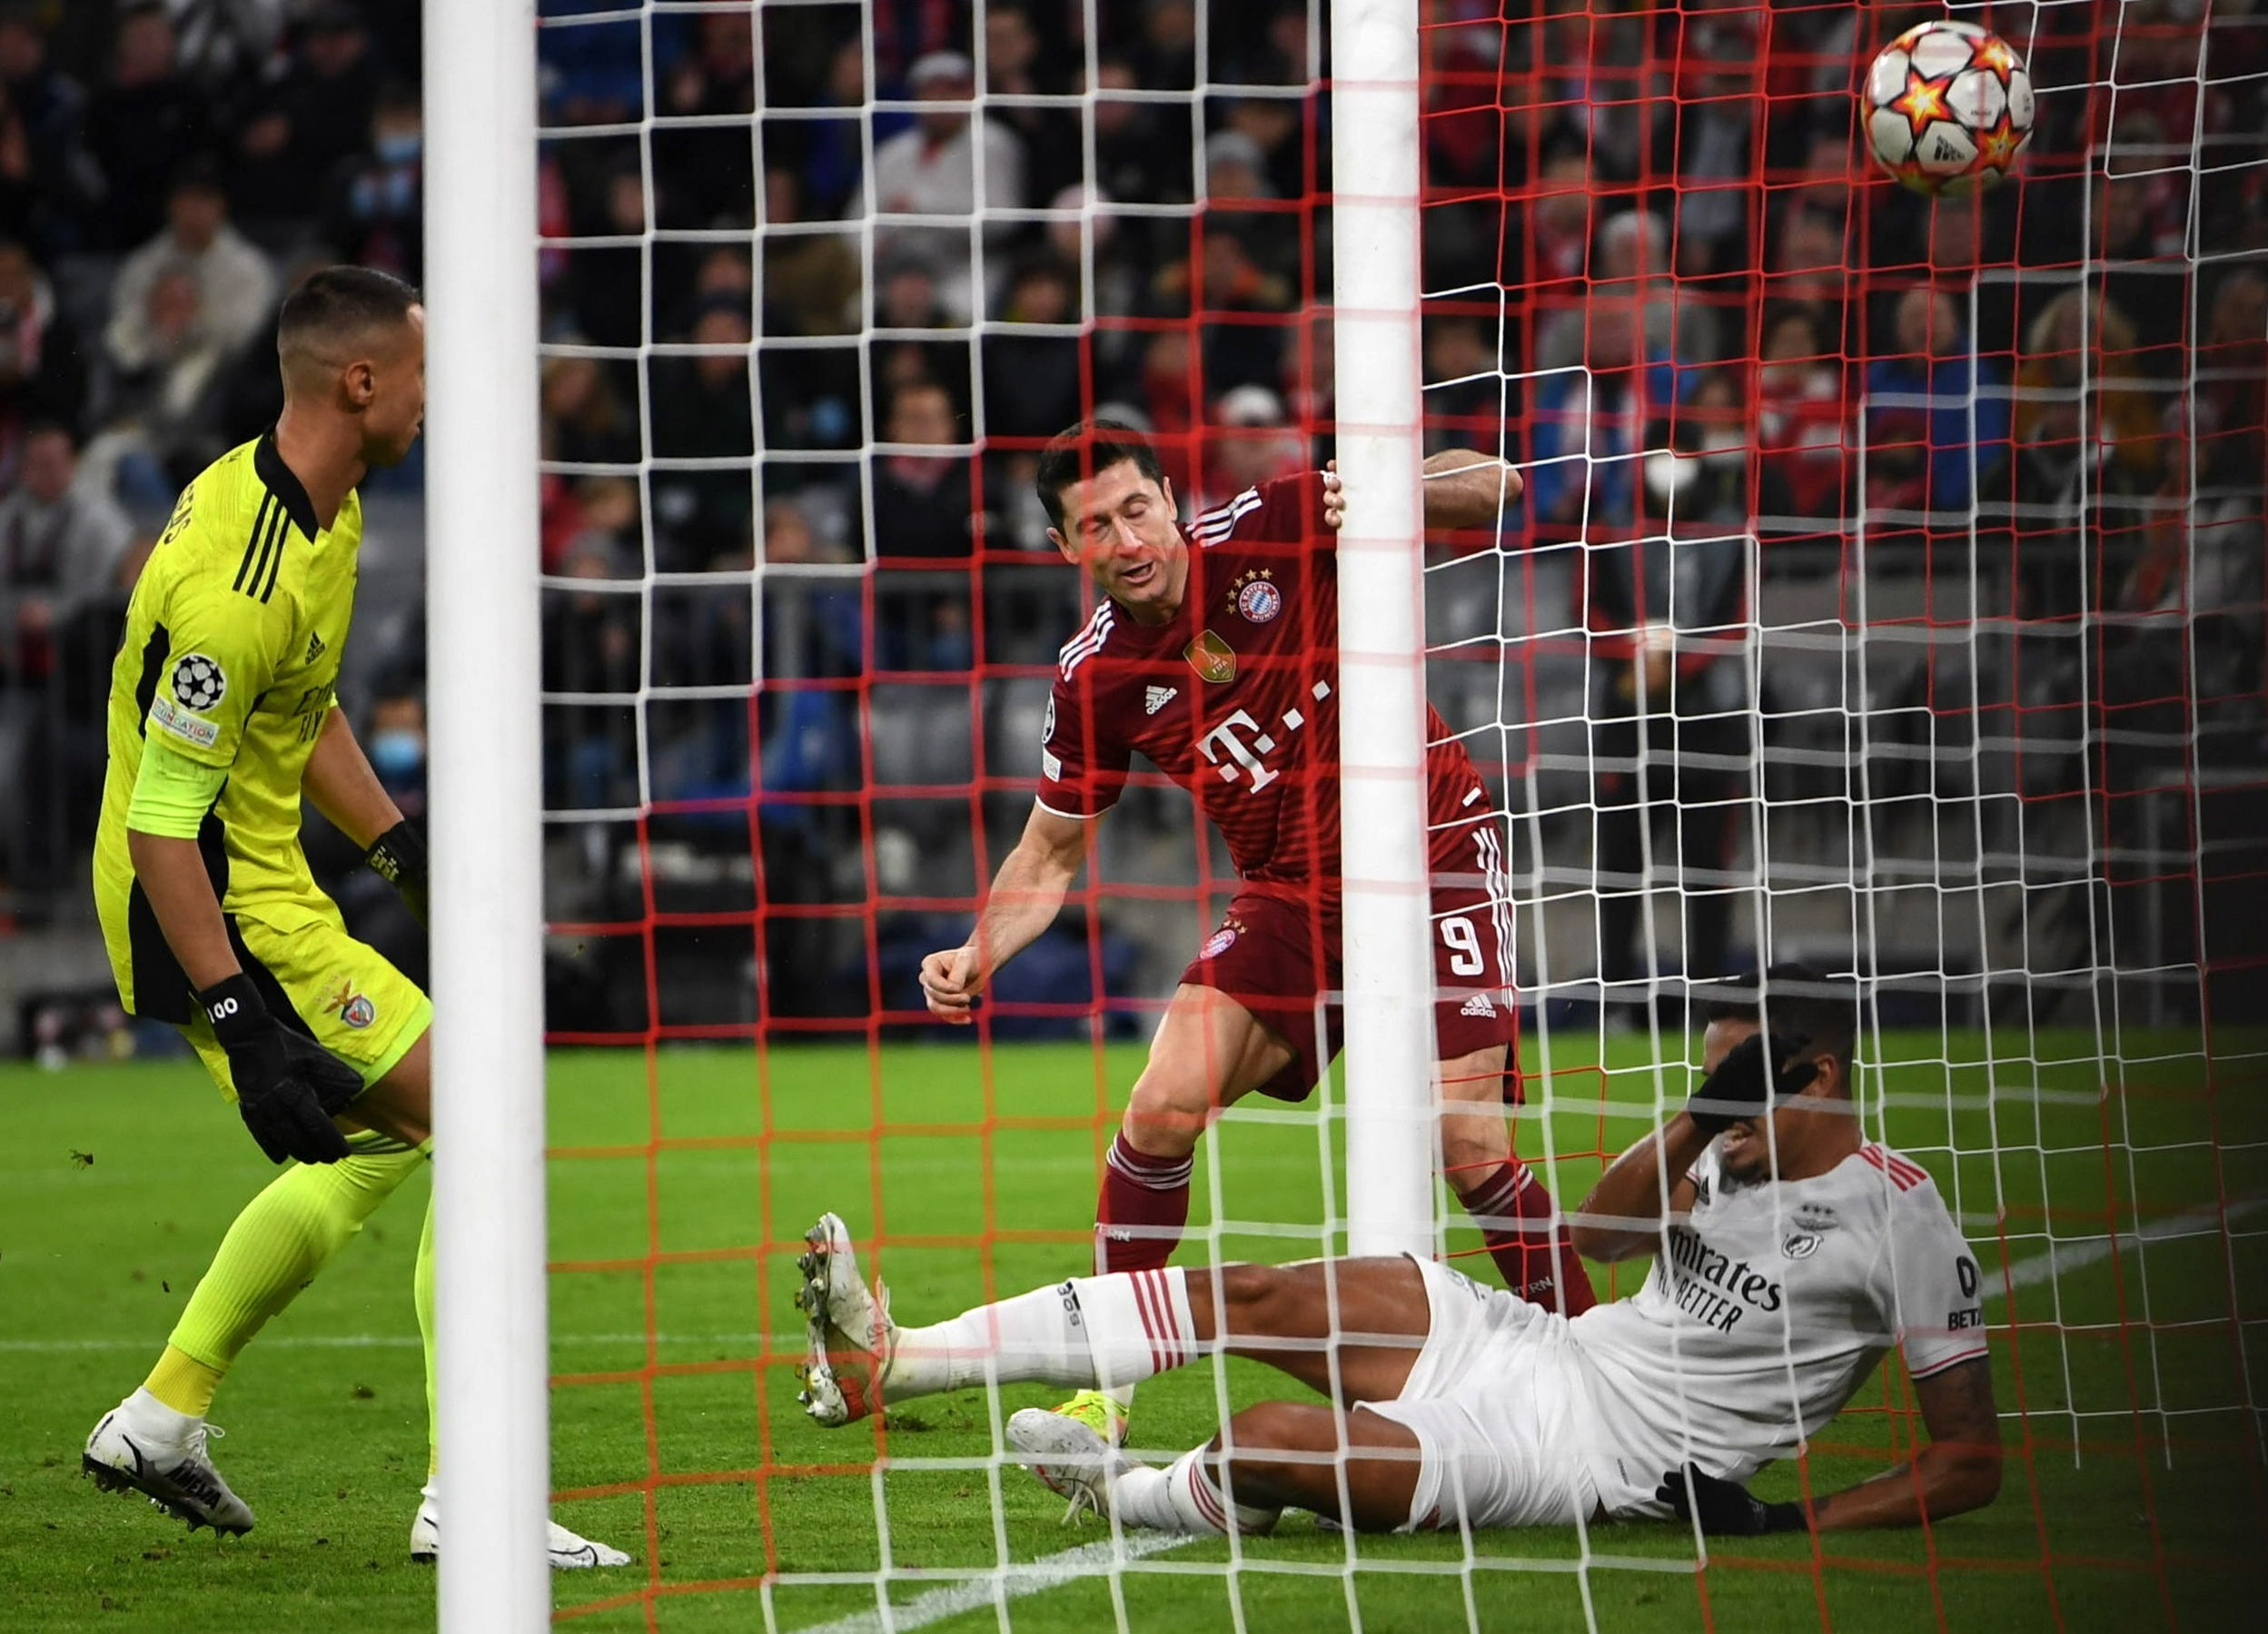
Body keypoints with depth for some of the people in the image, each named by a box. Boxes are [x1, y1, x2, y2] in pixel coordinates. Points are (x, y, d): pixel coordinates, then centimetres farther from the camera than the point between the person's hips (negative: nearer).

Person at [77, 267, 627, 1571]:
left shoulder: (330, 508, 4)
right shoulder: (240, 583, -28)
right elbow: (162, 826, -27)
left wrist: (400, 842, 17)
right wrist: (242, 1024, -29)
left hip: (264, 887, 10)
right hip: (222, 921, -10)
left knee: (376, 1147, 25)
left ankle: (163, 1417, 31)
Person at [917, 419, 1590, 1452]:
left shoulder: (1271, 531, -14)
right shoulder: (1095, 680, -6)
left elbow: (1492, 487, -10)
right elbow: (1051, 851, 7)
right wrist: (976, 957, -11)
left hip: (1434, 853, -3)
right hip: (1290, 893, 3)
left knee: (1469, 1144, -16)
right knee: (1162, 1110, -12)